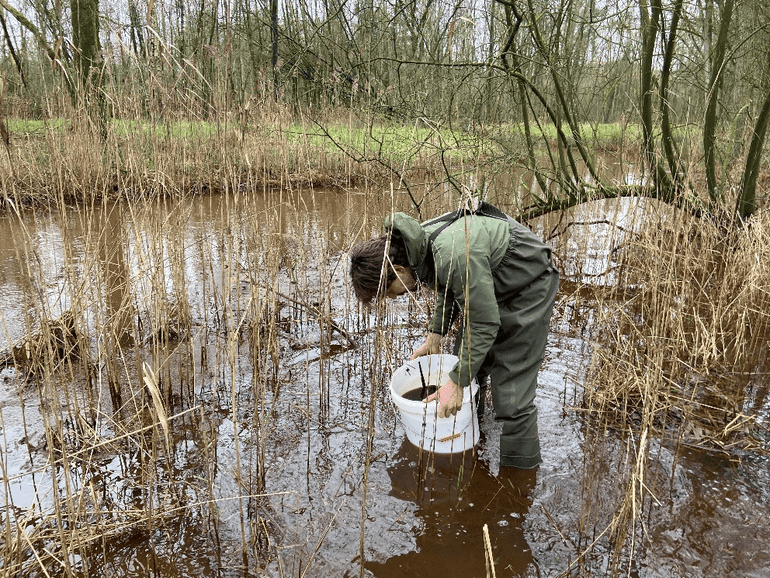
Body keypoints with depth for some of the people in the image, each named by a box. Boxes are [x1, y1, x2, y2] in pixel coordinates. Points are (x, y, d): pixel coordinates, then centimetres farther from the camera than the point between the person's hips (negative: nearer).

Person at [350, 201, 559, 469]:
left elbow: (485, 324, -30)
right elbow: (448, 288, 11)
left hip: (527, 287, -9)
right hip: (489, 287, 9)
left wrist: (457, 382, -23)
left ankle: (518, 470, 8)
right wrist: (435, 335, 5)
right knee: (466, 361, 12)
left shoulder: (455, 255, -39)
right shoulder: (415, 245, -9)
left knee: (511, 390, -9)